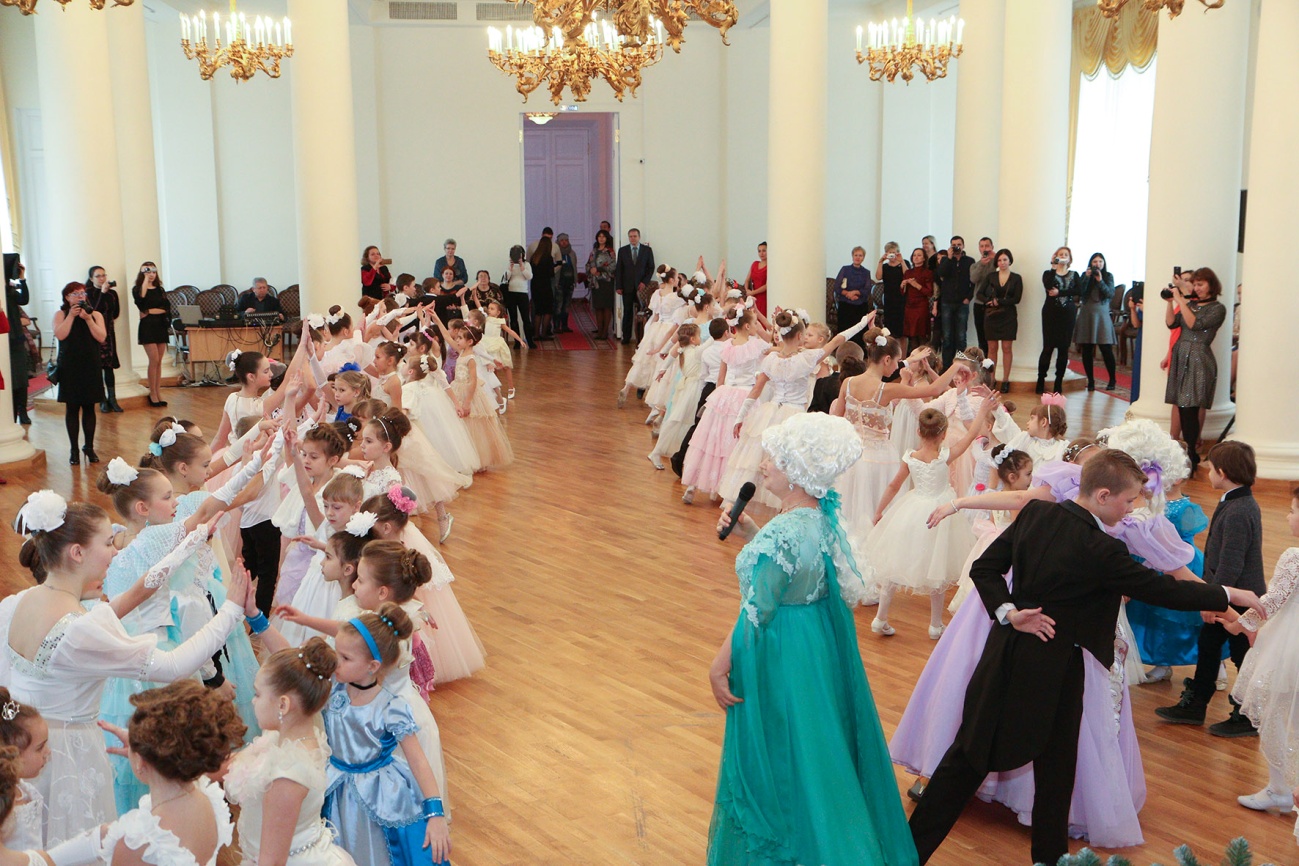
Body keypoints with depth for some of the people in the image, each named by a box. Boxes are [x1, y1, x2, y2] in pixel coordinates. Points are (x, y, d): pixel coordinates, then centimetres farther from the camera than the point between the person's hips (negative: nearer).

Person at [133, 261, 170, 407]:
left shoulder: (160, 290, 14)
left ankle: (158, 393, 7)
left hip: (161, 326, 5)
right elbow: (141, 300, -21)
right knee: (154, 360, -11)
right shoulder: (137, 289, 1)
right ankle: (153, 394, -4)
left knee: (158, 362, 4)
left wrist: (150, 311, -9)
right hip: (147, 327, -5)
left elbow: (167, 308, 5)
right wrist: (145, 279, -17)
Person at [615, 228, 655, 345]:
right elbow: (618, 269, 7)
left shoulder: (647, 250, 6)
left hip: (642, 286, -1)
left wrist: (645, 282, -6)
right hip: (627, 287, 1)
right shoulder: (622, 251, 8)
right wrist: (618, 286, 0)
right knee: (627, 312, 2)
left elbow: (651, 268, 6)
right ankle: (626, 337, 8)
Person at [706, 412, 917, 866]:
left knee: (778, 756, 10)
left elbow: (755, 613, -23)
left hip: (780, 655, -9)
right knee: (814, 746, 25)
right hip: (824, 641, 9)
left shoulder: (780, 534, -28)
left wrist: (720, 666, -12)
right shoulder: (824, 516, -2)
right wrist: (748, 531, 5)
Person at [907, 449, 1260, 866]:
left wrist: (1008, 612, -6)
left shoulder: (1034, 512, -3)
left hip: (1006, 650, 6)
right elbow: (1162, 589, -12)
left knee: (968, 754, 14)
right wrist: (1231, 596, 0)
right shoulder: (1101, 551, -20)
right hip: (1055, 669, -6)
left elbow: (984, 569, 1)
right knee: (1055, 769, 14)